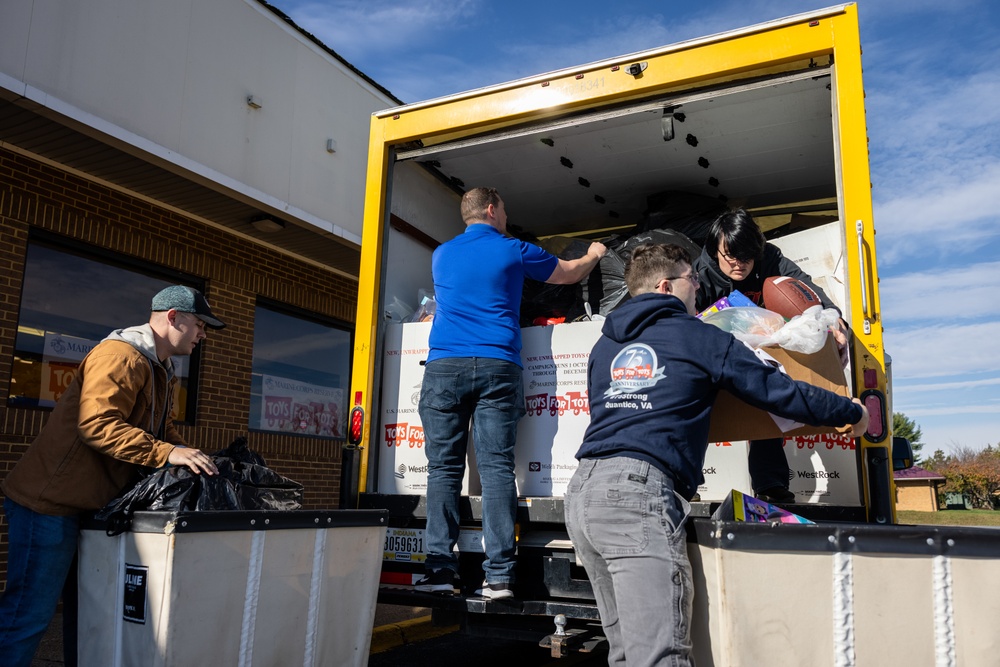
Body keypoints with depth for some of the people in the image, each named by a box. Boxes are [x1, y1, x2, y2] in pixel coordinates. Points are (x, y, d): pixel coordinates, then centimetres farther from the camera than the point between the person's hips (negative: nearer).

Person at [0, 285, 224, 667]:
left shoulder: (160, 371, 16)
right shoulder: (121, 356, -18)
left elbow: (161, 429, 21)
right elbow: (97, 425, -29)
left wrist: (191, 458, 4)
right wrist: (168, 453, -32)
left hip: (90, 504, 11)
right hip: (49, 502, -10)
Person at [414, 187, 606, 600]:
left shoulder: (442, 254, 20)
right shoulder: (514, 251, 11)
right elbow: (570, 273, 25)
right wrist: (593, 255, 47)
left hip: (444, 366, 2)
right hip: (496, 367, -2)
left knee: (443, 468, 1)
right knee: (497, 468, -4)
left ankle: (440, 569, -1)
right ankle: (498, 575, -5)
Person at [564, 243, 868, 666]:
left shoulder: (604, 346, 22)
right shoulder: (701, 338, 4)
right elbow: (779, 392, 8)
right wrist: (854, 413, 24)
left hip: (581, 491, 8)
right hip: (639, 490, -8)